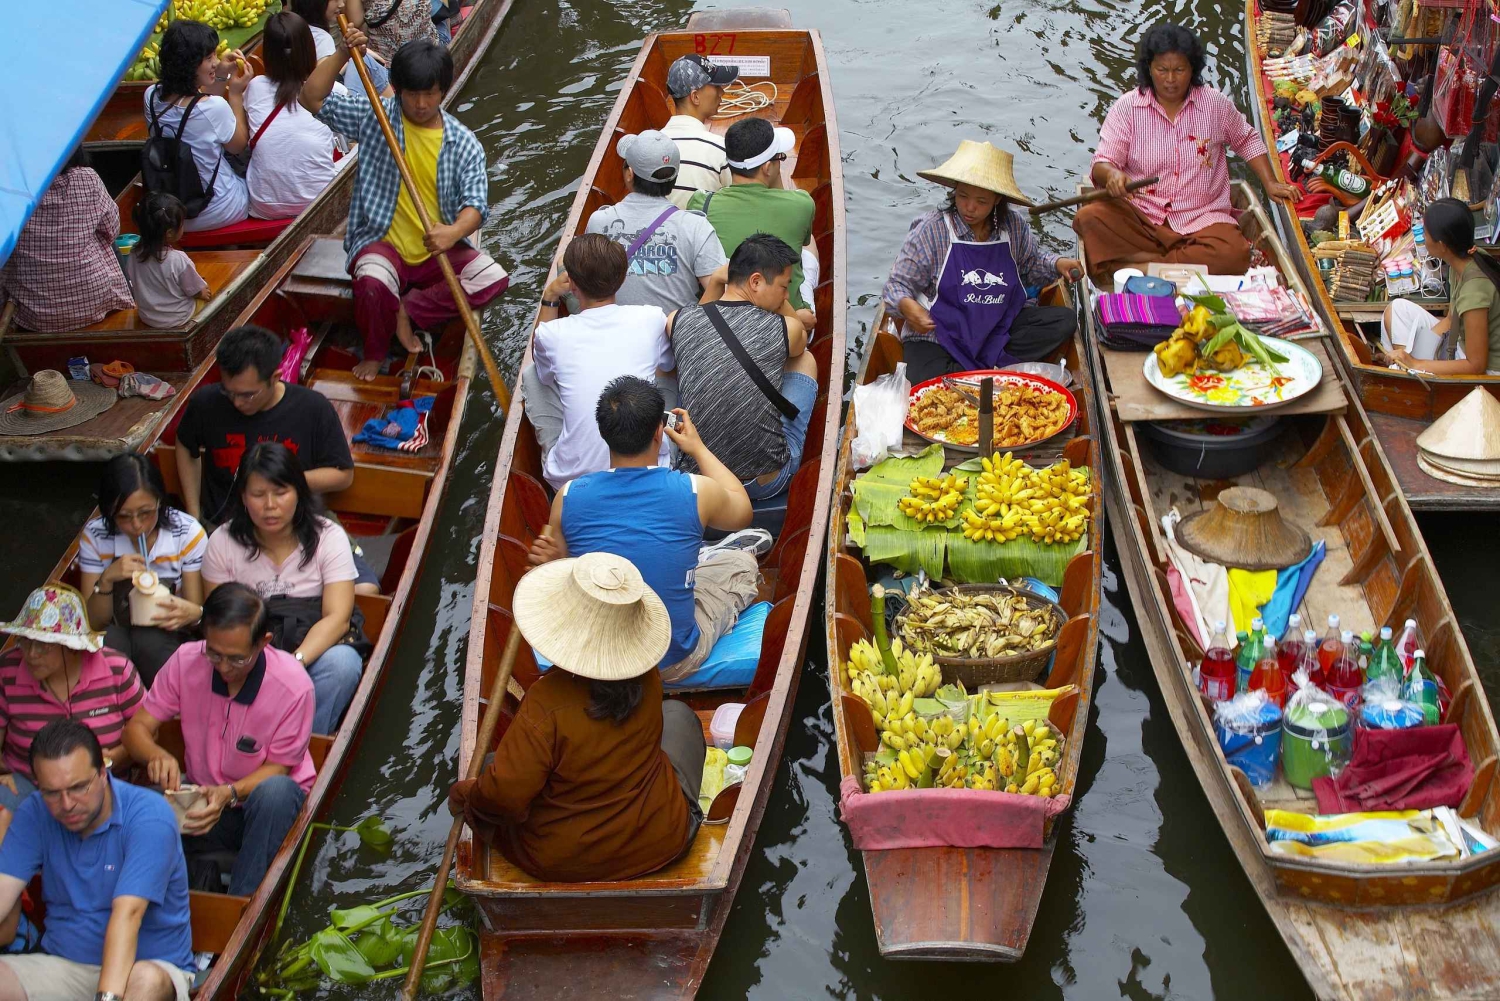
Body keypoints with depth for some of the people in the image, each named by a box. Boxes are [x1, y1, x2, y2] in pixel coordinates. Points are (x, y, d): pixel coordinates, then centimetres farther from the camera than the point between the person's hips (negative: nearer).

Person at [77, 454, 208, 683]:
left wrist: (192, 613, -30)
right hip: (113, 638, 1)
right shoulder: (94, 535, -5)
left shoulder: (188, 533, -9)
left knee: (150, 641, -35)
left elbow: (196, 608, -5)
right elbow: (94, 621, -3)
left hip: (167, 639, -1)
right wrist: (106, 580, -23)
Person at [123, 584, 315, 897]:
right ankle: (196, 877, -3)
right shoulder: (185, 662, -13)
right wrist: (157, 755, -31)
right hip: (202, 796, 2)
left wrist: (230, 793, -33)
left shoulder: (293, 686, -22)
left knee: (275, 792, -39)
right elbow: (137, 727, -6)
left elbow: (278, 767, -13)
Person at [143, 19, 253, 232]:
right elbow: (239, 146, -8)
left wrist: (221, 76, 3)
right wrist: (236, 93, -5)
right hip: (217, 213, -6)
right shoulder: (215, 107, -30)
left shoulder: (152, 96, -10)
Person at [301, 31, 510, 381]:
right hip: (381, 242, -1)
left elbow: (476, 202, -12)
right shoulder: (374, 117, 1)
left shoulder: (464, 143, -1)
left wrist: (454, 232, -35)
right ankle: (375, 353, -4)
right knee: (373, 282, -36)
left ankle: (406, 312, -11)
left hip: (439, 249, 2)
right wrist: (343, 55, -15)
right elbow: (313, 98, -4)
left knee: (493, 278, -24)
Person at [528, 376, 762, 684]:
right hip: (673, 664, -2)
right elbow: (742, 512, 8)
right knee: (740, 560, 24)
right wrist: (698, 448, 16)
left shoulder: (568, 497, -13)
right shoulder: (695, 492, -18)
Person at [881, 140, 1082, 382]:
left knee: (1064, 319, -14)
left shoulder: (1015, 226, 2)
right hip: (939, 334, -5)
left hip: (1000, 329, 5)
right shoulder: (930, 230, -9)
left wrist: (1056, 264, 1)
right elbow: (898, 283, -8)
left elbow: (1031, 262, 23)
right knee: (927, 389, -34)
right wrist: (907, 306, -31)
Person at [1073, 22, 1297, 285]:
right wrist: (1112, 175, -31)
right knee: (1089, 218, -32)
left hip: (1200, 220, 0)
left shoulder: (1215, 104, 4)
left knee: (1233, 254, -32)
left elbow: (1247, 140, 23)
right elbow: (1101, 164, -7)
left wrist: (1270, 184, 13)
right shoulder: (1127, 108, -1)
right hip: (1139, 216, 0)